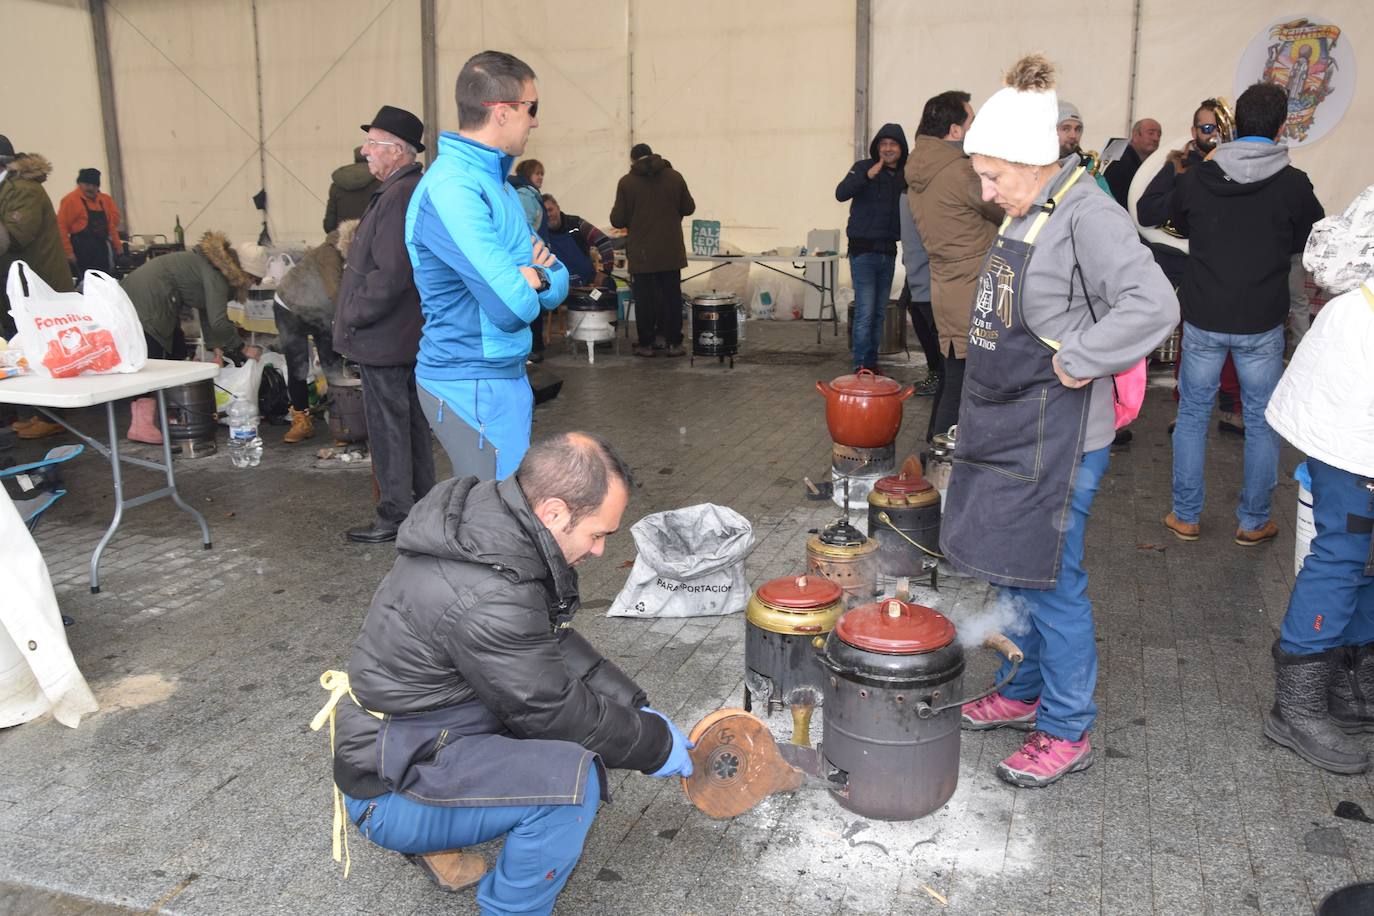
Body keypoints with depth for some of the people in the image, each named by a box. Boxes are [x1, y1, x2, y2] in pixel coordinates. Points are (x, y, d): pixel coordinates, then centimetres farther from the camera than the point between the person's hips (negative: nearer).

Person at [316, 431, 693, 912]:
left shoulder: (488, 523, -3)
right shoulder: (485, 599, -31)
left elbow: (555, 642, 9)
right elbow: (555, 713, -20)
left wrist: (639, 708, 4)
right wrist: (658, 744, -6)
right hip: (391, 793, -10)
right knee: (571, 777, -29)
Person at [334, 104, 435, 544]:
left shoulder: (399, 196, -21)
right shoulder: (412, 190, 12)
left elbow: (390, 275, -28)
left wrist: (351, 317, -17)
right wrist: (354, 313, 17)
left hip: (384, 338, -10)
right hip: (410, 334, 10)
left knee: (388, 428, -1)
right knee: (412, 423, 17)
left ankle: (395, 516, 9)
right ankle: (421, 506, 28)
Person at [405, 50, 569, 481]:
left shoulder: (494, 181, 11)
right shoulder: (450, 191, -20)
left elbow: (558, 283, 11)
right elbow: (513, 307, -27)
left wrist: (536, 273, -10)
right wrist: (532, 278, -6)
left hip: (506, 376, 9)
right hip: (474, 385, -9)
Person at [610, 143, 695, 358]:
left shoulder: (626, 182, -7)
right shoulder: (674, 177, 0)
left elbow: (617, 220, -6)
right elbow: (689, 208, 8)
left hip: (641, 253, -2)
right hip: (671, 251, 2)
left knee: (644, 299, 6)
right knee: (671, 296, 9)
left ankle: (647, 344, 10)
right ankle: (673, 342, 10)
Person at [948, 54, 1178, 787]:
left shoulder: (1088, 216, -17)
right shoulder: (1023, 216, 10)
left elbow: (1154, 305, -30)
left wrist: (1079, 362, -23)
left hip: (1057, 437, -9)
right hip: (1005, 425, 9)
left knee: (1048, 581, 0)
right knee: (1009, 568, 19)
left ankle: (1067, 731, 17)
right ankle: (1023, 693, 37)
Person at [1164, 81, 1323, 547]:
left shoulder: (1195, 179, -6)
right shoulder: (1293, 185, -10)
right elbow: (1313, 242, 5)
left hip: (1203, 319, 1)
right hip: (1262, 323, -1)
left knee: (1192, 414, 13)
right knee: (1262, 422, 12)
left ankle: (1185, 517, 19)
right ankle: (1254, 522, 20)